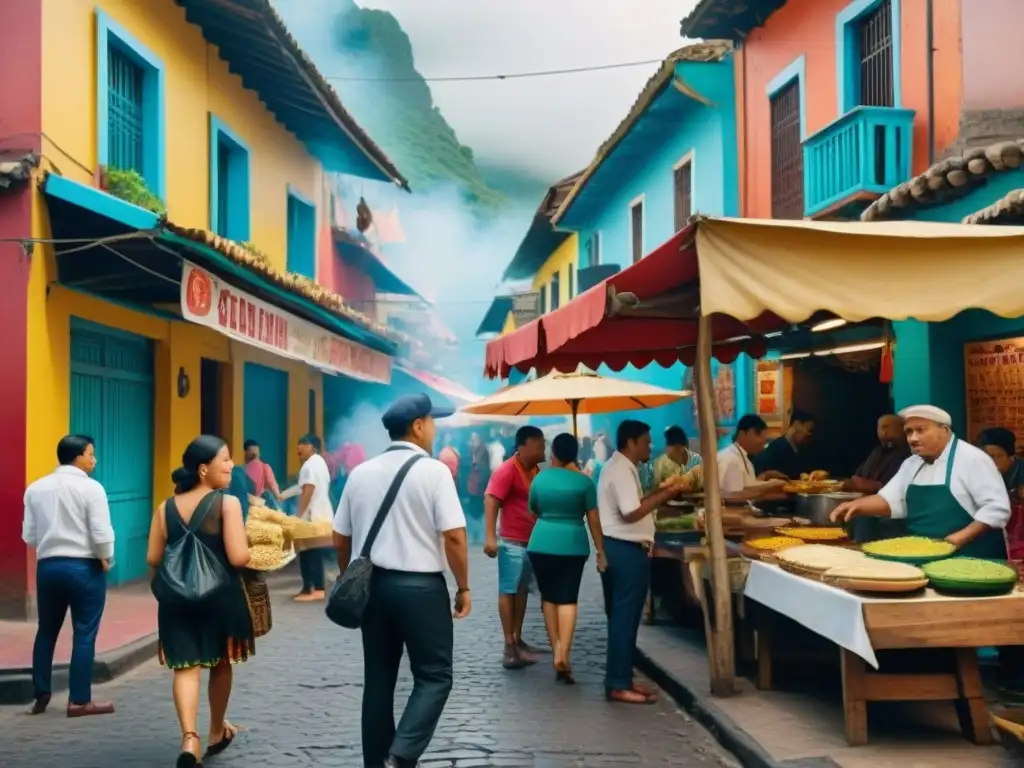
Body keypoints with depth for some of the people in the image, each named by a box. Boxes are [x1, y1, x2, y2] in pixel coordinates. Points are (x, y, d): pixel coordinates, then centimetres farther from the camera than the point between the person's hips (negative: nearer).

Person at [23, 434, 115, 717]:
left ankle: (41, 695, 22)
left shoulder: (35, 488, 5)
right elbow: (101, 534, -15)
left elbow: (29, 536, 7)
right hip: (84, 567, -5)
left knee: (46, 631, 16)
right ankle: (79, 701, 4)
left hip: (47, 566, 5)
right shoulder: (91, 488, -11)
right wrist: (106, 559, 2)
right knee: (84, 634, 1)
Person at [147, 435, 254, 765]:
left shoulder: (165, 508, 2)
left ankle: (189, 738, -17)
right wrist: (251, 545, 2)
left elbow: (153, 559, 4)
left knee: (187, 666, 2)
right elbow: (239, 558, -19)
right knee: (221, 663, 18)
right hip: (221, 595, -2)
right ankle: (217, 732, 34)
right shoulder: (227, 503, -13)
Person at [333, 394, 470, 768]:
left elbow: (340, 540, 12)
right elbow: (454, 536, -15)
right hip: (420, 586, -6)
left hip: (372, 584, 6)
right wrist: (463, 587, -4)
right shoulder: (434, 471, -9)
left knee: (378, 678, 13)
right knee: (434, 675, 4)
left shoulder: (360, 473, 8)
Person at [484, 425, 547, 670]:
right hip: (512, 542, -8)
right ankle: (509, 646, -3)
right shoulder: (507, 470, -14)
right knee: (508, 591, -4)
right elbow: (490, 501, -20)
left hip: (531, 541, 8)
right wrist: (490, 537, -28)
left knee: (522, 591, 13)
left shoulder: (535, 471, 11)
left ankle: (518, 640, 20)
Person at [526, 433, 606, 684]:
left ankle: (556, 651, 14)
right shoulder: (583, 481, -3)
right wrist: (601, 552, 5)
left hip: (541, 544, 2)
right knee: (568, 599, 0)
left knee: (549, 597, 13)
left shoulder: (540, 478, 4)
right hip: (572, 545, -2)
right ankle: (562, 654, -13)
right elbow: (594, 520, -1)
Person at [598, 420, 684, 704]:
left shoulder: (620, 467, 17)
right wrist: (663, 496, -17)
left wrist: (657, 494, 8)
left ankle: (620, 678, 22)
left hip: (621, 548, 11)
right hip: (626, 550, -11)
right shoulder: (621, 470, -17)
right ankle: (618, 685, -2)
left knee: (622, 617, 15)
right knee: (625, 617, -6)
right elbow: (631, 513, -24)